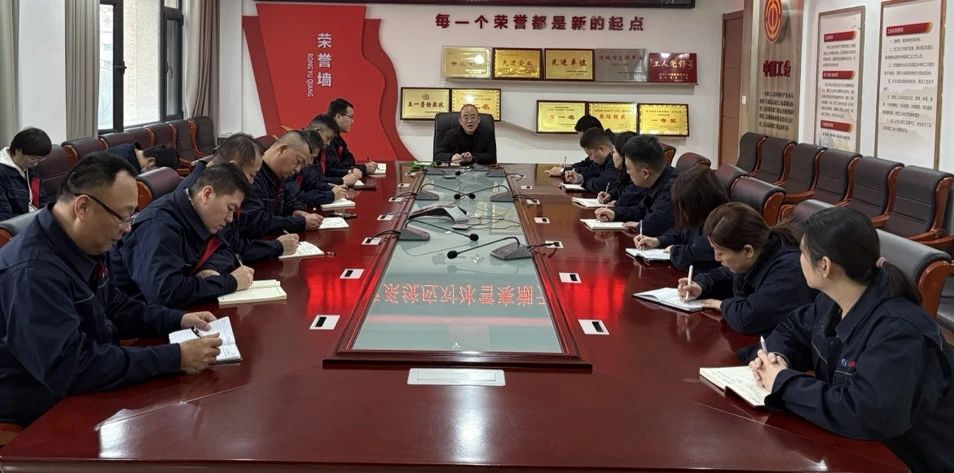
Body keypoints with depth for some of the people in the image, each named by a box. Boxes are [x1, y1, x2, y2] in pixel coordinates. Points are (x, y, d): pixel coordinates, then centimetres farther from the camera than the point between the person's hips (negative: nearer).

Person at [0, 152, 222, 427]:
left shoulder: (82, 247, 3)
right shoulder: (32, 271, -28)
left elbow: (114, 308, 20)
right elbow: (70, 368, -32)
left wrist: (177, 320, 4)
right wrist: (175, 359, -30)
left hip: (83, 397, 9)